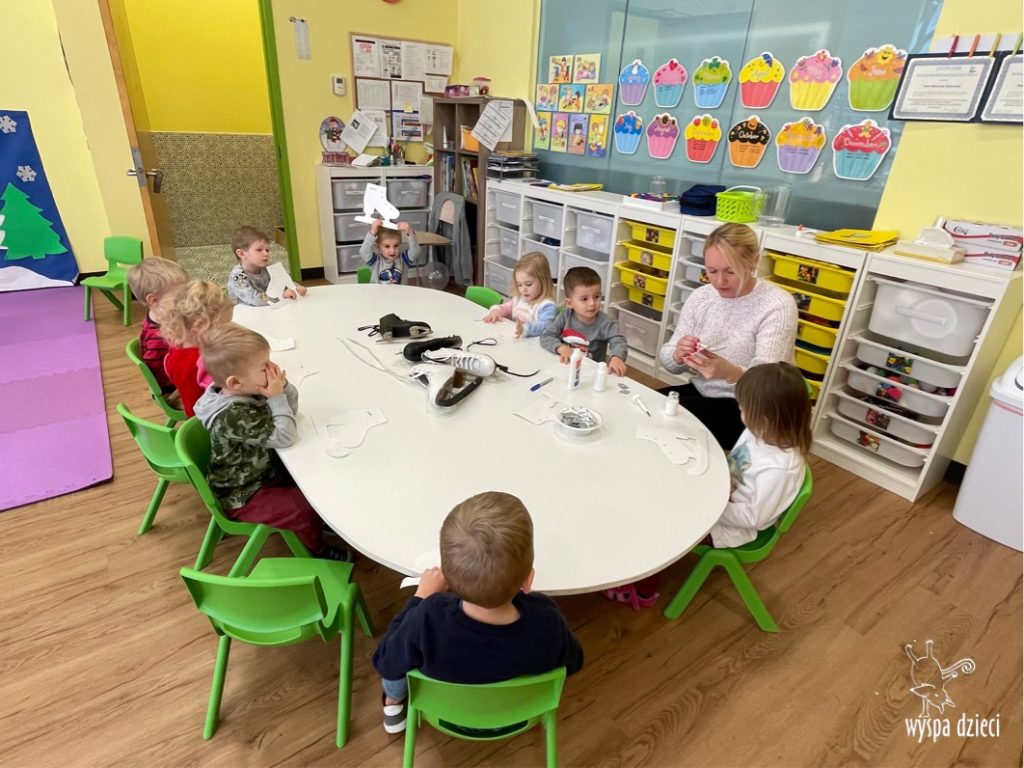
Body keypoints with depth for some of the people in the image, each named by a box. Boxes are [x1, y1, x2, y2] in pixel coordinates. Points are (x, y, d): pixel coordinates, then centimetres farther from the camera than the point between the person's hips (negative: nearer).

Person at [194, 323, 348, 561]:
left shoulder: (248, 391, -9)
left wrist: (282, 385, -18)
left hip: (264, 468, 9)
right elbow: (285, 436, -32)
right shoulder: (234, 416, -36)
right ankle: (317, 548, 13)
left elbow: (291, 408, 2)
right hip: (242, 495, -9)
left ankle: (319, 520, 34)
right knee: (306, 507, -16)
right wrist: (277, 396, -27)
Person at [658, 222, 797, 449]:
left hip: (745, 409, -5)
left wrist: (730, 373, -46)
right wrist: (678, 354, -26)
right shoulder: (700, 296, -1)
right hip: (699, 391, 5)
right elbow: (668, 361, -1)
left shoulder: (778, 305, -15)